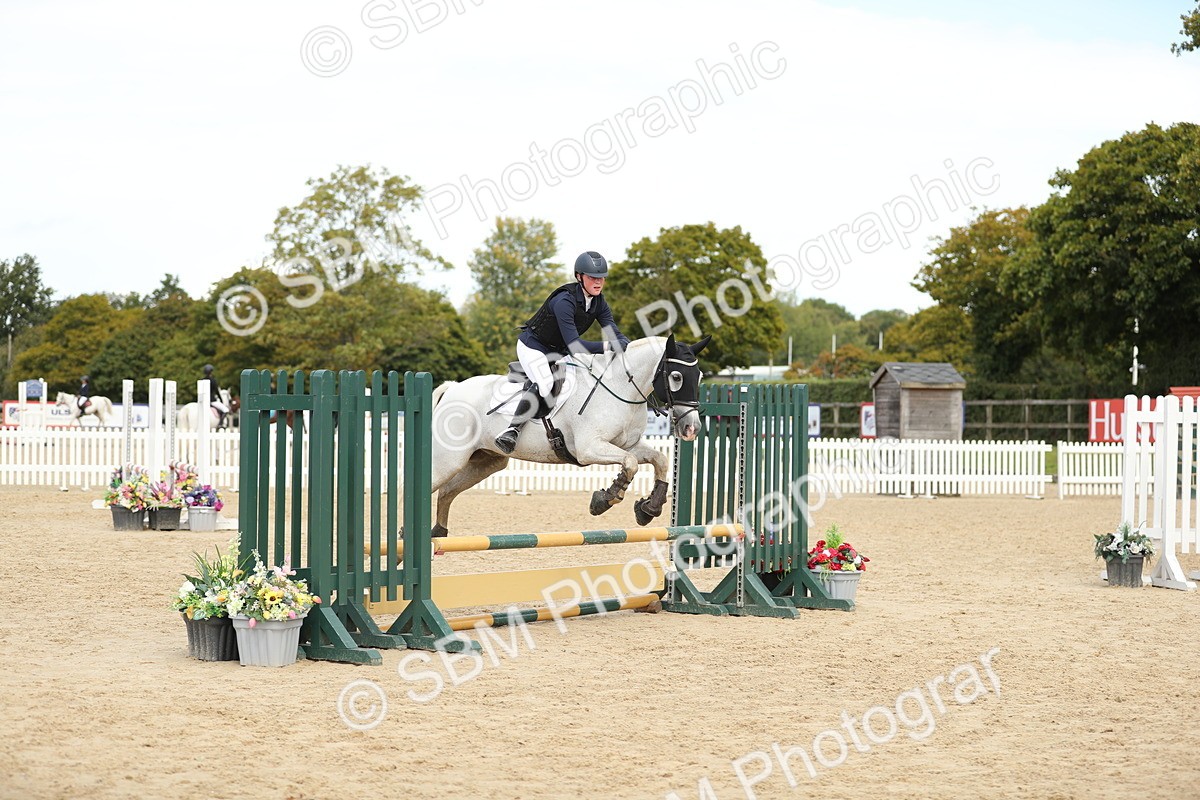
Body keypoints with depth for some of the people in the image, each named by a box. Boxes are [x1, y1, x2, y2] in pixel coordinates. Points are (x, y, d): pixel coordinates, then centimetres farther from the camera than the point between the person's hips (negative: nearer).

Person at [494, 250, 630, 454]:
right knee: (545, 384, -31)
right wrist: (608, 346, -41)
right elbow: (574, 344, -35)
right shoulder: (565, 300, -30)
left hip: (557, 351, 9)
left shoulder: (599, 303, -5)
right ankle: (512, 431, -30)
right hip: (532, 346, -9)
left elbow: (615, 335, -6)